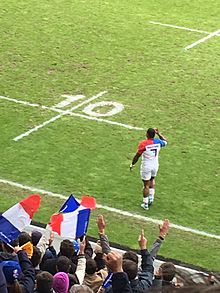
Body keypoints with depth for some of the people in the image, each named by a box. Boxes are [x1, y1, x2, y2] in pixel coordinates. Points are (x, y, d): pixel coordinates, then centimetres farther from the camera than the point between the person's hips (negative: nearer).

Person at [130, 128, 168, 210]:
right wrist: (159, 133, 18)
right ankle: (151, 197, 27)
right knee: (152, 179, 31)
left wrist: (132, 164, -1)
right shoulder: (158, 142, -8)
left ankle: (145, 204, 13)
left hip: (146, 166, -4)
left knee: (146, 185, 5)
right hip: (155, 165, 4)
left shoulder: (143, 144, -21)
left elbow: (137, 156, -15)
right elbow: (165, 142, 17)